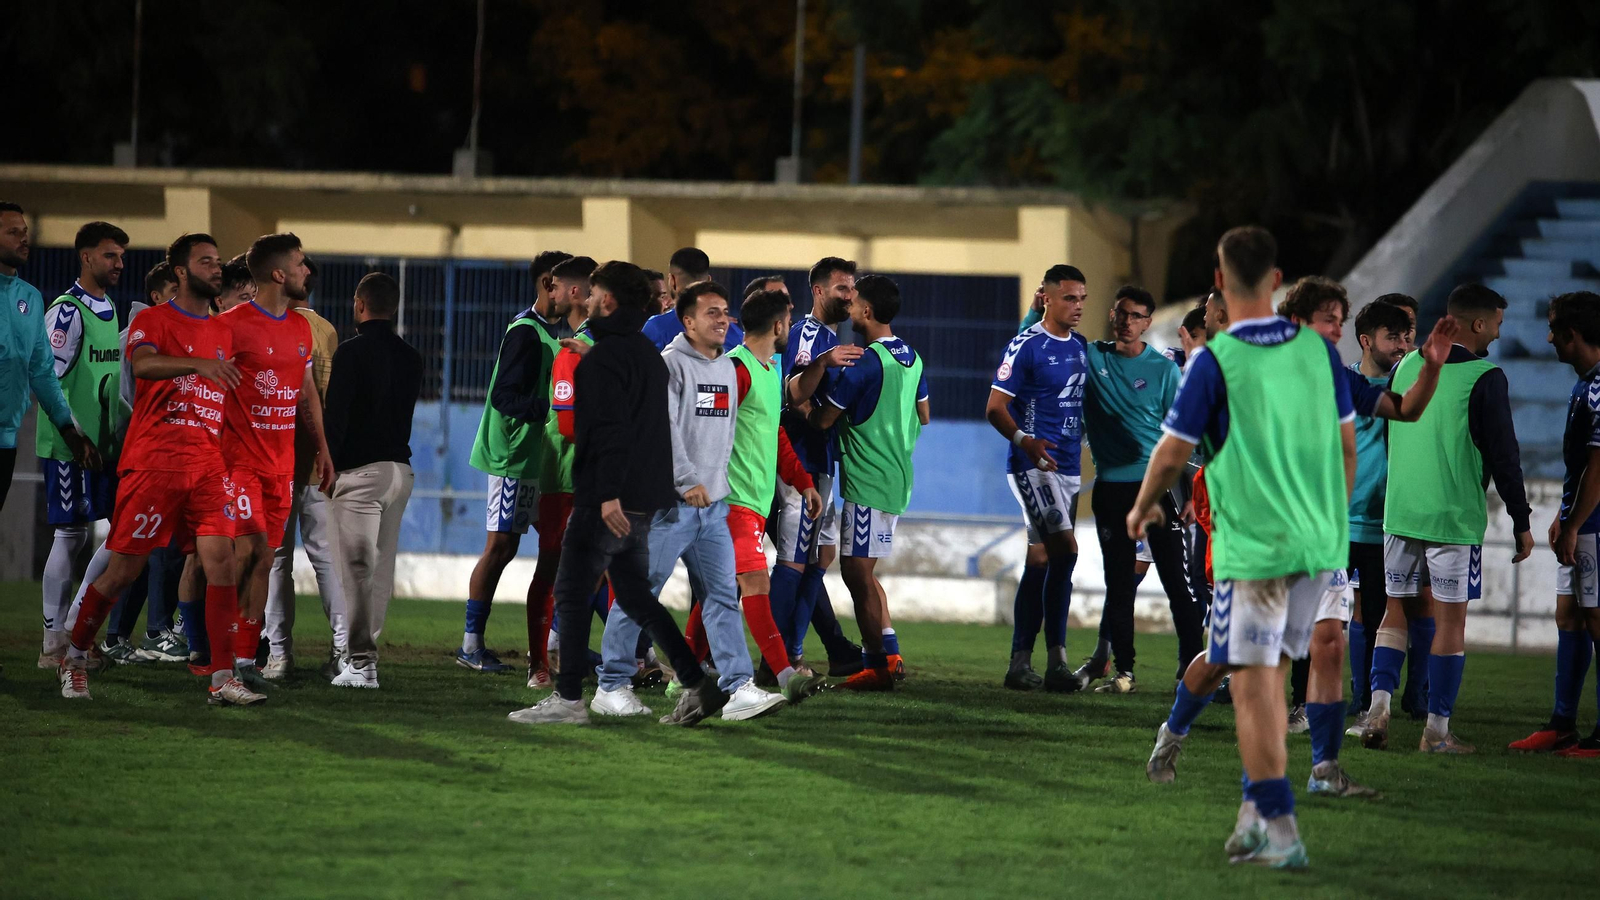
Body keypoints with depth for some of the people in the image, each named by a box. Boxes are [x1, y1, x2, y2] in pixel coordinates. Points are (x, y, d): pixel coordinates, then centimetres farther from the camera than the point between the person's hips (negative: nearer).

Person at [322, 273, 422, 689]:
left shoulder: (352, 352, -10)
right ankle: (364, 652, 19)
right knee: (382, 566, 13)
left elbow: (335, 416, -13)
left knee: (356, 568, -7)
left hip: (360, 469, -7)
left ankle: (361, 661, -11)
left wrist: (327, 466, -7)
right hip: (401, 468, 7)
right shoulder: (411, 357, 11)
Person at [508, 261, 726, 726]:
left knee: (572, 592, -1)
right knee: (634, 594, 14)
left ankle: (568, 698, -1)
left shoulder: (605, 356, -13)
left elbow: (611, 428, -23)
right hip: (645, 502, 9)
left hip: (606, 503, -9)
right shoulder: (649, 354, 17)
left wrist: (609, 493, -28)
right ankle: (698, 686, 6)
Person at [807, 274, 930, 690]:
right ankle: (889, 652, 15)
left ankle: (876, 665, -1)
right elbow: (923, 415, 23)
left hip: (867, 481, -9)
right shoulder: (912, 357, 10)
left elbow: (823, 420, -13)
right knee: (861, 571, 17)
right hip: (897, 478, 9)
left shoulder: (867, 362, -17)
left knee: (858, 573, -3)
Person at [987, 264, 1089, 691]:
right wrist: (1024, 441, -25)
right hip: (1033, 464, -8)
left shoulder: (1080, 347, 14)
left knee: (1042, 559, 7)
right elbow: (995, 408, -13)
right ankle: (1056, 656, -10)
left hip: (1067, 467, 8)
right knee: (1065, 548, -17)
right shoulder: (1026, 346, -9)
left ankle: (1021, 660, 9)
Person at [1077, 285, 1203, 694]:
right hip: (1110, 486, 2)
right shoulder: (1091, 357, 7)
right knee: (1118, 582, 6)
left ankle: (1192, 666, -6)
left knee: (1176, 580, -7)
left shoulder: (1164, 369, 2)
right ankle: (1123, 670, 10)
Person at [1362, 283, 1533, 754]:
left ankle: (1379, 704, -1)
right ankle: (1437, 731, 2)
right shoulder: (1484, 377, -10)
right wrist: (1521, 521, -1)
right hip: (1455, 518, -5)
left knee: (1396, 609, 14)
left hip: (1400, 514, 5)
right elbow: (1503, 455, -9)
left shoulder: (1407, 366, 8)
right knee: (1451, 620, 2)